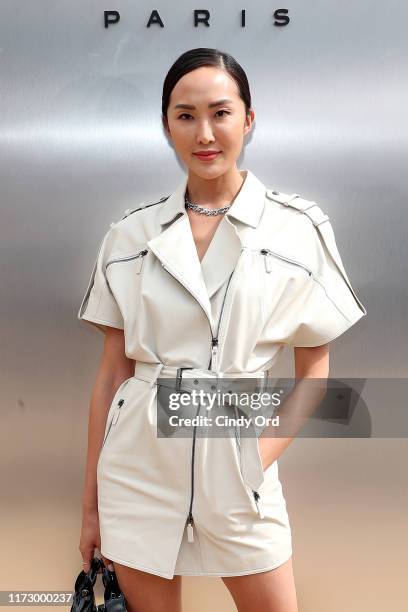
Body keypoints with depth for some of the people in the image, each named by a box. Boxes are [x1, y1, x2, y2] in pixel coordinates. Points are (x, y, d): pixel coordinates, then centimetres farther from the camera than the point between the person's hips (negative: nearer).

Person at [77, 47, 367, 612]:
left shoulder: (300, 228, -4)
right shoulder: (131, 234, 0)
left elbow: (313, 372, 3)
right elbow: (112, 374, 3)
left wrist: (261, 456, -9)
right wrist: (92, 504, 6)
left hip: (237, 464, -1)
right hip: (137, 465, 2)